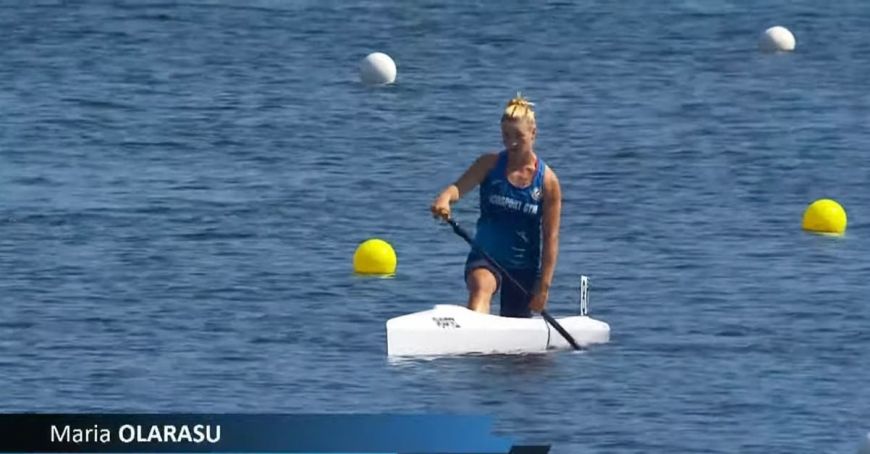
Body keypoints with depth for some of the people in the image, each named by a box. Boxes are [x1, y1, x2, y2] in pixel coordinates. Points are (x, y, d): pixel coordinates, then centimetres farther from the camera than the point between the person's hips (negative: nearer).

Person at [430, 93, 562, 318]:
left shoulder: (547, 181, -4)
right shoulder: (490, 164, -1)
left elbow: (550, 238, -4)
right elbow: (459, 187, -18)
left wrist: (544, 286, -8)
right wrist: (444, 198, -43)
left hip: (524, 267, 1)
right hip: (485, 257, -1)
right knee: (481, 287, -34)